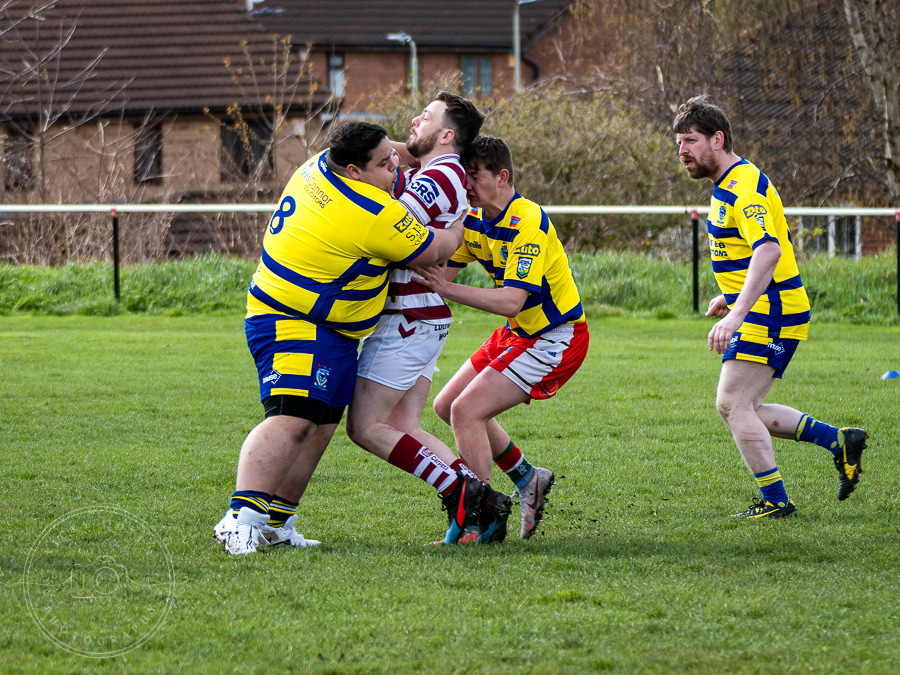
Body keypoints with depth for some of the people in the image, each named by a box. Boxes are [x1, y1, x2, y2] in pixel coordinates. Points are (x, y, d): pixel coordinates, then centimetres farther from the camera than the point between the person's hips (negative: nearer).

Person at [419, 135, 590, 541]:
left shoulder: (528, 223, -26)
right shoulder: (474, 220, 1)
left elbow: (511, 300, -33)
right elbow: (440, 270, 4)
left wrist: (448, 289, -40)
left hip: (556, 339, -10)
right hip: (517, 334, 10)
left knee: (467, 411, -17)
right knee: (447, 405, 12)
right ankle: (527, 479, 25)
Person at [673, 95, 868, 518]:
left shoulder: (744, 187, -19)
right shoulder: (726, 185, 15)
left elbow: (768, 250, -32)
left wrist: (737, 313, -40)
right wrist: (730, 298, 31)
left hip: (771, 313, -10)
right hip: (763, 311, 10)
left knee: (734, 406, -10)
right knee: (737, 409, 10)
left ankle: (775, 501, -5)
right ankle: (839, 441, 15)